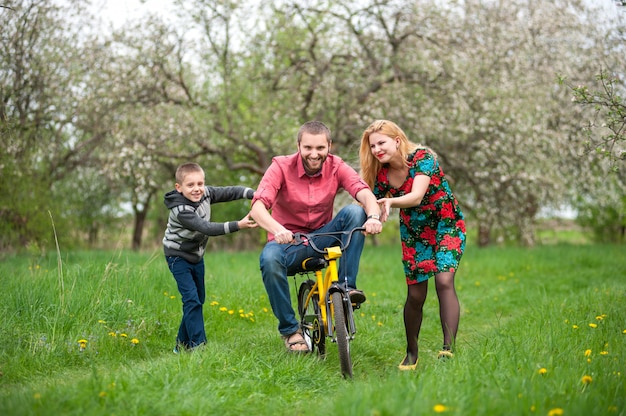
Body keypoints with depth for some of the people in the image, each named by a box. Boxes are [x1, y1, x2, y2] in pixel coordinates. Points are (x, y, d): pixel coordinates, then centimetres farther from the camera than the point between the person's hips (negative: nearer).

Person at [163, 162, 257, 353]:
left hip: (197, 255, 8)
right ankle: (198, 345, -16)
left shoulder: (205, 193, -10)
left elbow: (229, 192, -10)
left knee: (199, 299, 12)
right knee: (192, 299, -17)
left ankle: (183, 344, 23)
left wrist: (253, 194, -26)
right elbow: (207, 228, -38)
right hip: (178, 256, -8)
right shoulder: (181, 210, -31)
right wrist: (238, 225, -45)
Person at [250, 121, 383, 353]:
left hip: (322, 239, 2)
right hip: (288, 240, -2)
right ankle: (290, 329, -17)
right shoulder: (281, 167, -14)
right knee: (269, 259, -36)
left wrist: (373, 216, -47)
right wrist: (277, 229, -49)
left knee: (355, 212, -23)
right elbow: (258, 206, -28)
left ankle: (346, 286, -20)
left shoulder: (336, 167, -7)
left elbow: (365, 193, -23)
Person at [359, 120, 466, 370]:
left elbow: (416, 197, -38)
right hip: (414, 233, 4)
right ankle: (411, 354, 19)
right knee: (415, 295, 1)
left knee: (444, 281, -25)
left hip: (446, 226, -4)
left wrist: (391, 202, -57)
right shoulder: (381, 174, -9)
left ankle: (448, 348, -27)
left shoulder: (422, 157, -23)